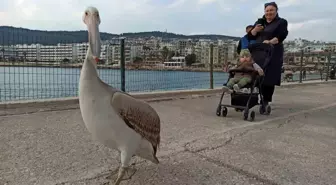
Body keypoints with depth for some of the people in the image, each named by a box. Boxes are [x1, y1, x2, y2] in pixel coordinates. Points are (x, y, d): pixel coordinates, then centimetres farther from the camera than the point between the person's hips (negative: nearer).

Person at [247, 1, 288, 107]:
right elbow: (250, 36, 13)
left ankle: (266, 101, -2)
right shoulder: (259, 22, 20)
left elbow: (281, 36, -7)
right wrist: (255, 30, -8)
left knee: (269, 78, -6)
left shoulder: (281, 22, 8)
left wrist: (270, 42, -23)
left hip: (272, 55, -3)